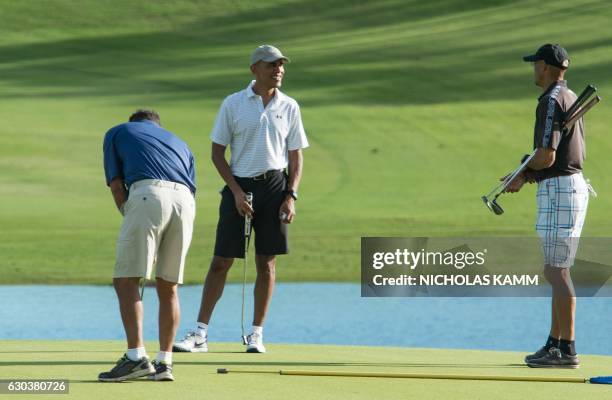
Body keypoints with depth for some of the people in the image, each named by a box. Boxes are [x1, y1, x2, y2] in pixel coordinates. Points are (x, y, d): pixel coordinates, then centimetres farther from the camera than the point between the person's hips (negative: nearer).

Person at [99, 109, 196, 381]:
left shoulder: (117, 132, 27)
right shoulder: (179, 143, 36)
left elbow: (116, 186, 15)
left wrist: (130, 216, 23)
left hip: (147, 195, -4)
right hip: (184, 200, 4)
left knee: (126, 280, 0)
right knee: (168, 287, 14)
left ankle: (136, 357, -12)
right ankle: (164, 362, 12)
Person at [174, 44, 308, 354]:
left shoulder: (289, 107, 6)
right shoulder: (233, 104, 1)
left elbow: (295, 157, 10)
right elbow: (217, 153, 2)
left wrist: (291, 196, -3)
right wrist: (236, 191, -8)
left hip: (274, 186, 2)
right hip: (239, 186, -1)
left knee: (266, 263, 3)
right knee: (221, 261, -2)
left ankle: (256, 335, 10)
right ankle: (200, 334, 0)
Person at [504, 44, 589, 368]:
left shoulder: (551, 101, -14)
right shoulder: (571, 98, 17)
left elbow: (546, 156, -21)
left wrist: (524, 171, 1)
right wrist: (526, 176, 15)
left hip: (558, 190, -10)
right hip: (573, 184, 10)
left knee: (556, 271, -10)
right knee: (557, 270, 14)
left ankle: (567, 350, -12)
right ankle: (554, 344, 19)